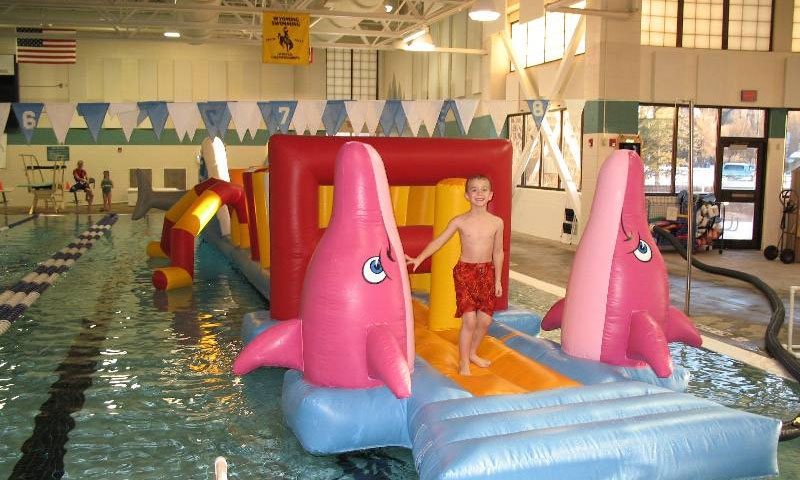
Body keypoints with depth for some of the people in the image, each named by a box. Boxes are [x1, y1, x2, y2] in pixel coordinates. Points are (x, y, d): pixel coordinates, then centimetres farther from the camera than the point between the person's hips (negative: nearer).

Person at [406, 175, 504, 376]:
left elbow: (498, 252, 8)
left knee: (485, 320, 7)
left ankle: (472, 352, 32)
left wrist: (497, 280, 11)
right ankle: (463, 363, 8)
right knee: (469, 320, -8)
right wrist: (419, 259, -14)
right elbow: (438, 241, -3)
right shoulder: (460, 222, -5)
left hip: (487, 272, 3)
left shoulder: (497, 222, 0)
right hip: (465, 271, -3)